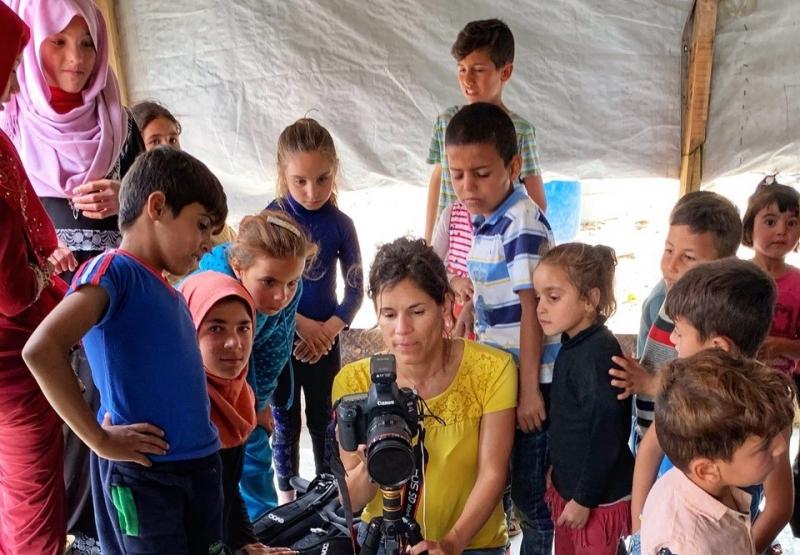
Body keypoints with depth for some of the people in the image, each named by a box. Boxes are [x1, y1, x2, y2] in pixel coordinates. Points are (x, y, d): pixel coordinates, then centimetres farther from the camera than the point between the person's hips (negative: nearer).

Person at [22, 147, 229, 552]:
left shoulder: (168, 290, 13)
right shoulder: (113, 270, -13)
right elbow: (41, 349, -27)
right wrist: (100, 440, -19)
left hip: (200, 466, 8)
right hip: (143, 474, -8)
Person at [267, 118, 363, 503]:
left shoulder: (341, 225, -6)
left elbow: (355, 289, -3)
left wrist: (328, 331, -17)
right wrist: (302, 324, -19)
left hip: (325, 338, 1)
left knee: (323, 419, 13)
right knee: (285, 419, 12)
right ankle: (286, 493, 32)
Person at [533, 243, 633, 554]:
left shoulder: (598, 354, -26)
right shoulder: (573, 345, 1)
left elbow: (606, 436, -24)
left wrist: (584, 499, -18)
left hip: (598, 498, -8)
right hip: (569, 485, 8)